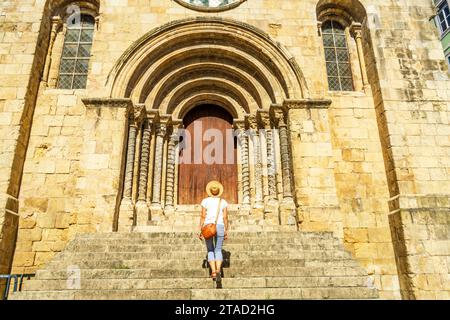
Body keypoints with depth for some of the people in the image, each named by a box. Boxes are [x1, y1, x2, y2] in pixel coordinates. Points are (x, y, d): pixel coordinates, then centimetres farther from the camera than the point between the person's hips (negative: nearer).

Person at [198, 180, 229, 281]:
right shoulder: (223, 202, 4)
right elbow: (225, 217, 0)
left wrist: (201, 231, 0)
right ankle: (218, 269, -15)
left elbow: (203, 216, -3)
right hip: (219, 227, 1)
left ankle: (213, 271, -2)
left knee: (210, 251, 12)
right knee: (218, 251, 8)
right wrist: (226, 231, 6)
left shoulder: (205, 201, 0)